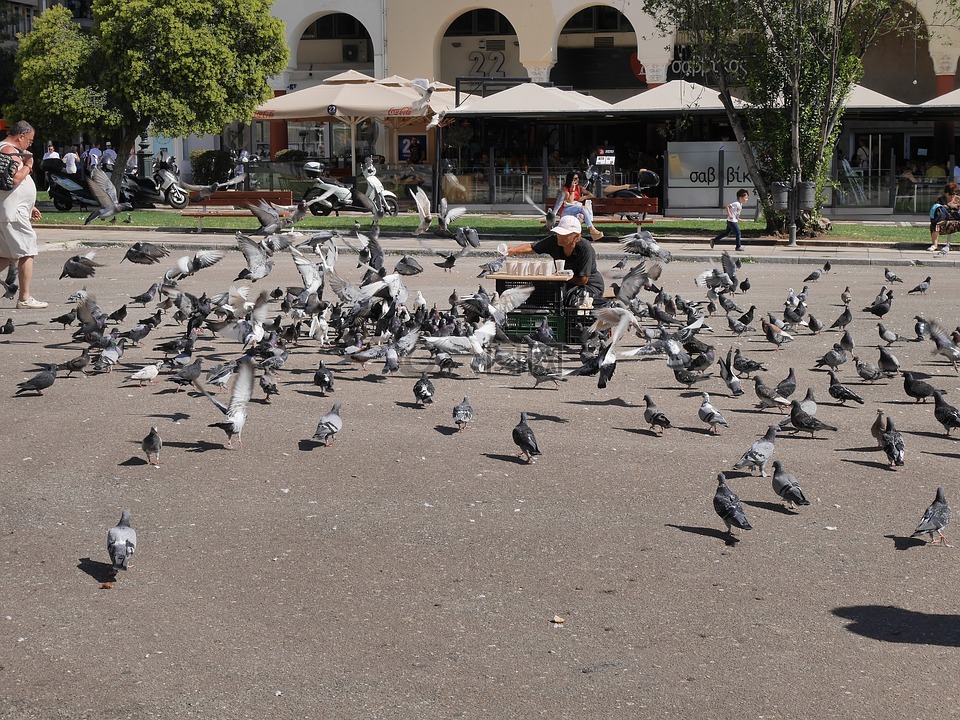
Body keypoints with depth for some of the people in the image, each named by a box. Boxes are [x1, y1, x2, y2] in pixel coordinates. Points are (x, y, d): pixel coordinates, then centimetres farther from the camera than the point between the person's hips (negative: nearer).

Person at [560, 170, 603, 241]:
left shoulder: (579, 188, 15)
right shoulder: (565, 189, -1)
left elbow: (591, 195, 11)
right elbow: (570, 201, -14)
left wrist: (583, 197, -7)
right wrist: (573, 189, -10)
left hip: (577, 209, 5)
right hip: (566, 211, -5)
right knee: (583, 208, -34)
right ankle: (592, 229, -45)